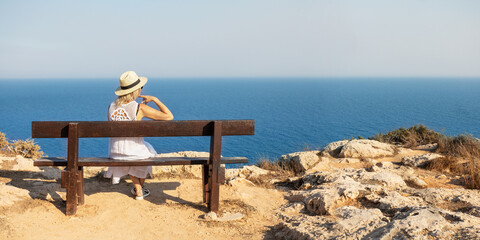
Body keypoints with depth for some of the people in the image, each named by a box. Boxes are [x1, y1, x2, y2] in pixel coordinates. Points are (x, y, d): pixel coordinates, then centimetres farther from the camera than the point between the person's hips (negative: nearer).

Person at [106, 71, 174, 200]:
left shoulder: (112, 106, -4)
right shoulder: (140, 108, -18)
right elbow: (169, 116, -15)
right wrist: (154, 99, -4)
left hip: (115, 153, 4)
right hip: (135, 154, -3)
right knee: (148, 150, 35)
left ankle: (138, 190, 42)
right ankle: (141, 187, 48)